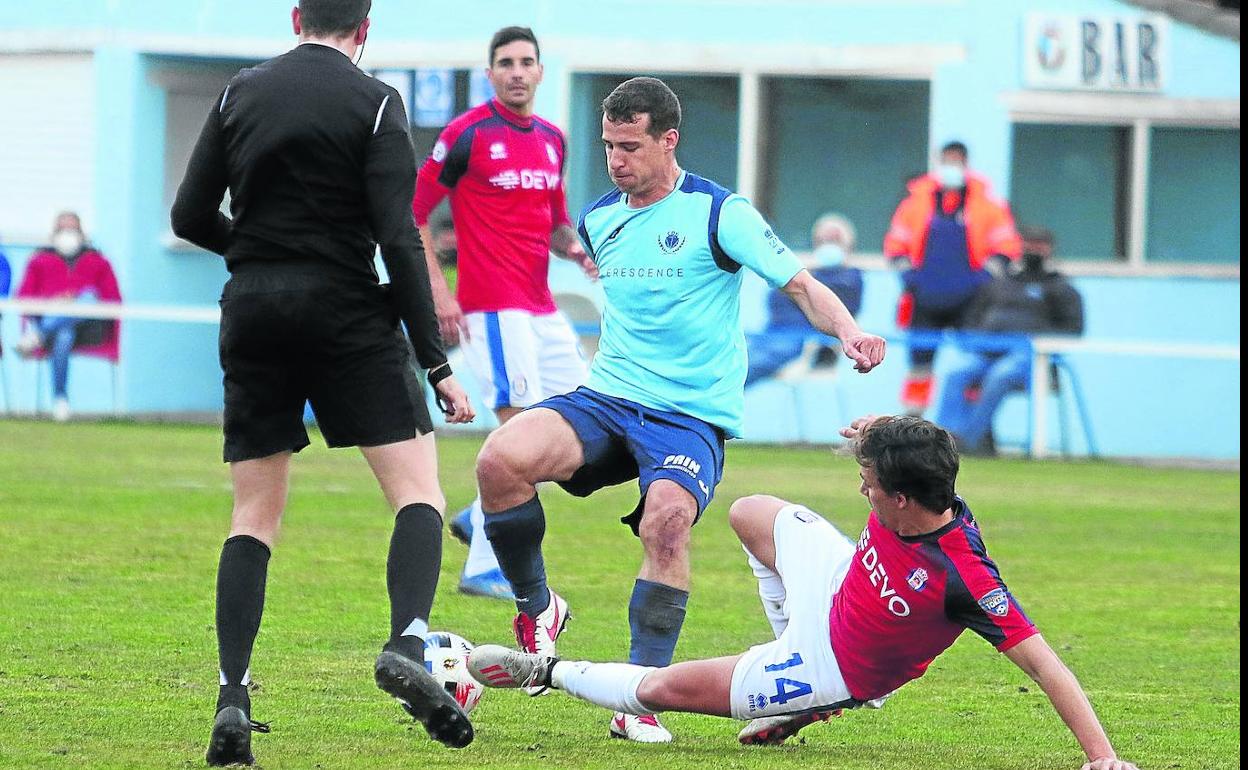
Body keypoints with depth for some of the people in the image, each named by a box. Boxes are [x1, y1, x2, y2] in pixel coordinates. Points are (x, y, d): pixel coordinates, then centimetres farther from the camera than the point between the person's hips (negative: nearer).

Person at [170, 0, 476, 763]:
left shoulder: (240, 93, 8)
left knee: (255, 514, 9)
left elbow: (190, 218, 9)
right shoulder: (374, 104, -4)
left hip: (251, 310, 4)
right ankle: (408, 646, -24)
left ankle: (233, 698, -5)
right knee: (419, 492, 1)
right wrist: (437, 364, -9)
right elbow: (399, 240, -11)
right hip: (346, 309, -4)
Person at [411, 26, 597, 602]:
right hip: (492, 306, -8)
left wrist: (573, 249, 1)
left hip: (540, 306, 8)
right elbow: (413, 211, -6)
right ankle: (483, 568, -7)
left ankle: (478, 518, 18)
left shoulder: (552, 140, 13)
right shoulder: (468, 133, -7)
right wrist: (438, 290, -12)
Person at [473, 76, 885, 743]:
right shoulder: (597, 220, 10)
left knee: (667, 521, -34)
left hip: (692, 414, -4)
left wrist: (848, 331, -29)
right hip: (606, 398, 4)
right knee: (500, 459, -24)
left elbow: (801, 285, -12)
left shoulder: (718, 213, -6)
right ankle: (536, 609, 0)